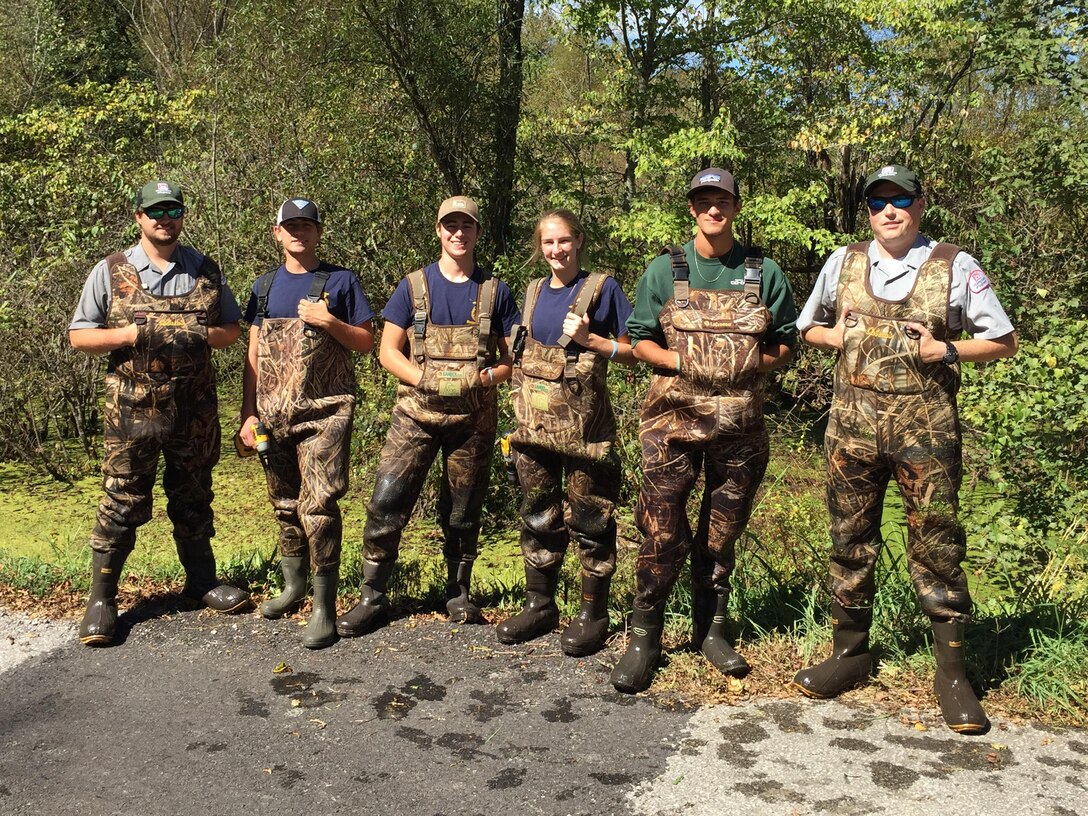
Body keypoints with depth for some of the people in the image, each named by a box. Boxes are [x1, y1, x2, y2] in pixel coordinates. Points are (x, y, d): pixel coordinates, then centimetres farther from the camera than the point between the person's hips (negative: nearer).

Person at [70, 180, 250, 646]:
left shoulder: (206, 271, 9)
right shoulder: (111, 272, 2)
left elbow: (231, 330, 12)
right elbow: (78, 336, 2)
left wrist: (196, 335, -9)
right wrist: (134, 334, -14)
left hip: (195, 410, 3)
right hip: (132, 410, -2)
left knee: (193, 498, 14)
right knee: (123, 502, 0)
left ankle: (201, 581, 28)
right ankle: (101, 598, 11)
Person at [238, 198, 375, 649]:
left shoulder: (339, 281, 2)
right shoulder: (265, 286, 13)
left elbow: (367, 341, 3)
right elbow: (254, 355, 13)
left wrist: (329, 323, -14)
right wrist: (248, 414, 6)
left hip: (325, 411, -5)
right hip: (274, 415, 5)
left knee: (318, 505, -13)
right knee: (285, 505, 14)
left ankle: (325, 608, -7)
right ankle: (293, 585, 32)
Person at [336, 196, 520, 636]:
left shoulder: (495, 292, 5)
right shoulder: (413, 286, 4)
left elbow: (514, 357, 6)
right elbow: (388, 351, 1)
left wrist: (486, 377, -14)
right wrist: (425, 380, -15)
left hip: (474, 417, 1)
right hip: (417, 413, 0)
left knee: (462, 512, 10)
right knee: (386, 503, -8)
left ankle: (458, 594, 27)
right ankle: (372, 597, 5)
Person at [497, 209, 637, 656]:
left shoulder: (601, 288, -3)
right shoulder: (534, 292, 13)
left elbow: (633, 352, -4)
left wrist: (588, 339, -16)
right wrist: (519, 401, 13)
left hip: (584, 424, -5)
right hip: (534, 422, 5)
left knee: (589, 519, 2)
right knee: (537, 515, 11)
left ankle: (593, 614, 14)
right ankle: (540, 605, 24)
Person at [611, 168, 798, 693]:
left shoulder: (765, 272, 7)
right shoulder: (664, 270, 4)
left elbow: (785, 342, 10)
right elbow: (640, 340, 4)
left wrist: (752, 366, -9)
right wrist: (682, 363, -13)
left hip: (741, 424, 2)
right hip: (673, 419, -1)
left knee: (721, 535, 11)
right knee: (662, 532, -4)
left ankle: (709, 629, 26)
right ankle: (644, 636, 9)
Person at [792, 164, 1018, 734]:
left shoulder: (955, 267, 1)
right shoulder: (843, 262, 8)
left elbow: (1004, 342, 5)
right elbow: (807, 328, 19)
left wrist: (945, 350, -11)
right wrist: (837, 337, -2)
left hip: (925, 425, -2)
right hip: (853, 421, 3)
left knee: (937, 546, 0)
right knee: (850, 540, 9)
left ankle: (952, 674, 12)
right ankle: (850, 654, 23)